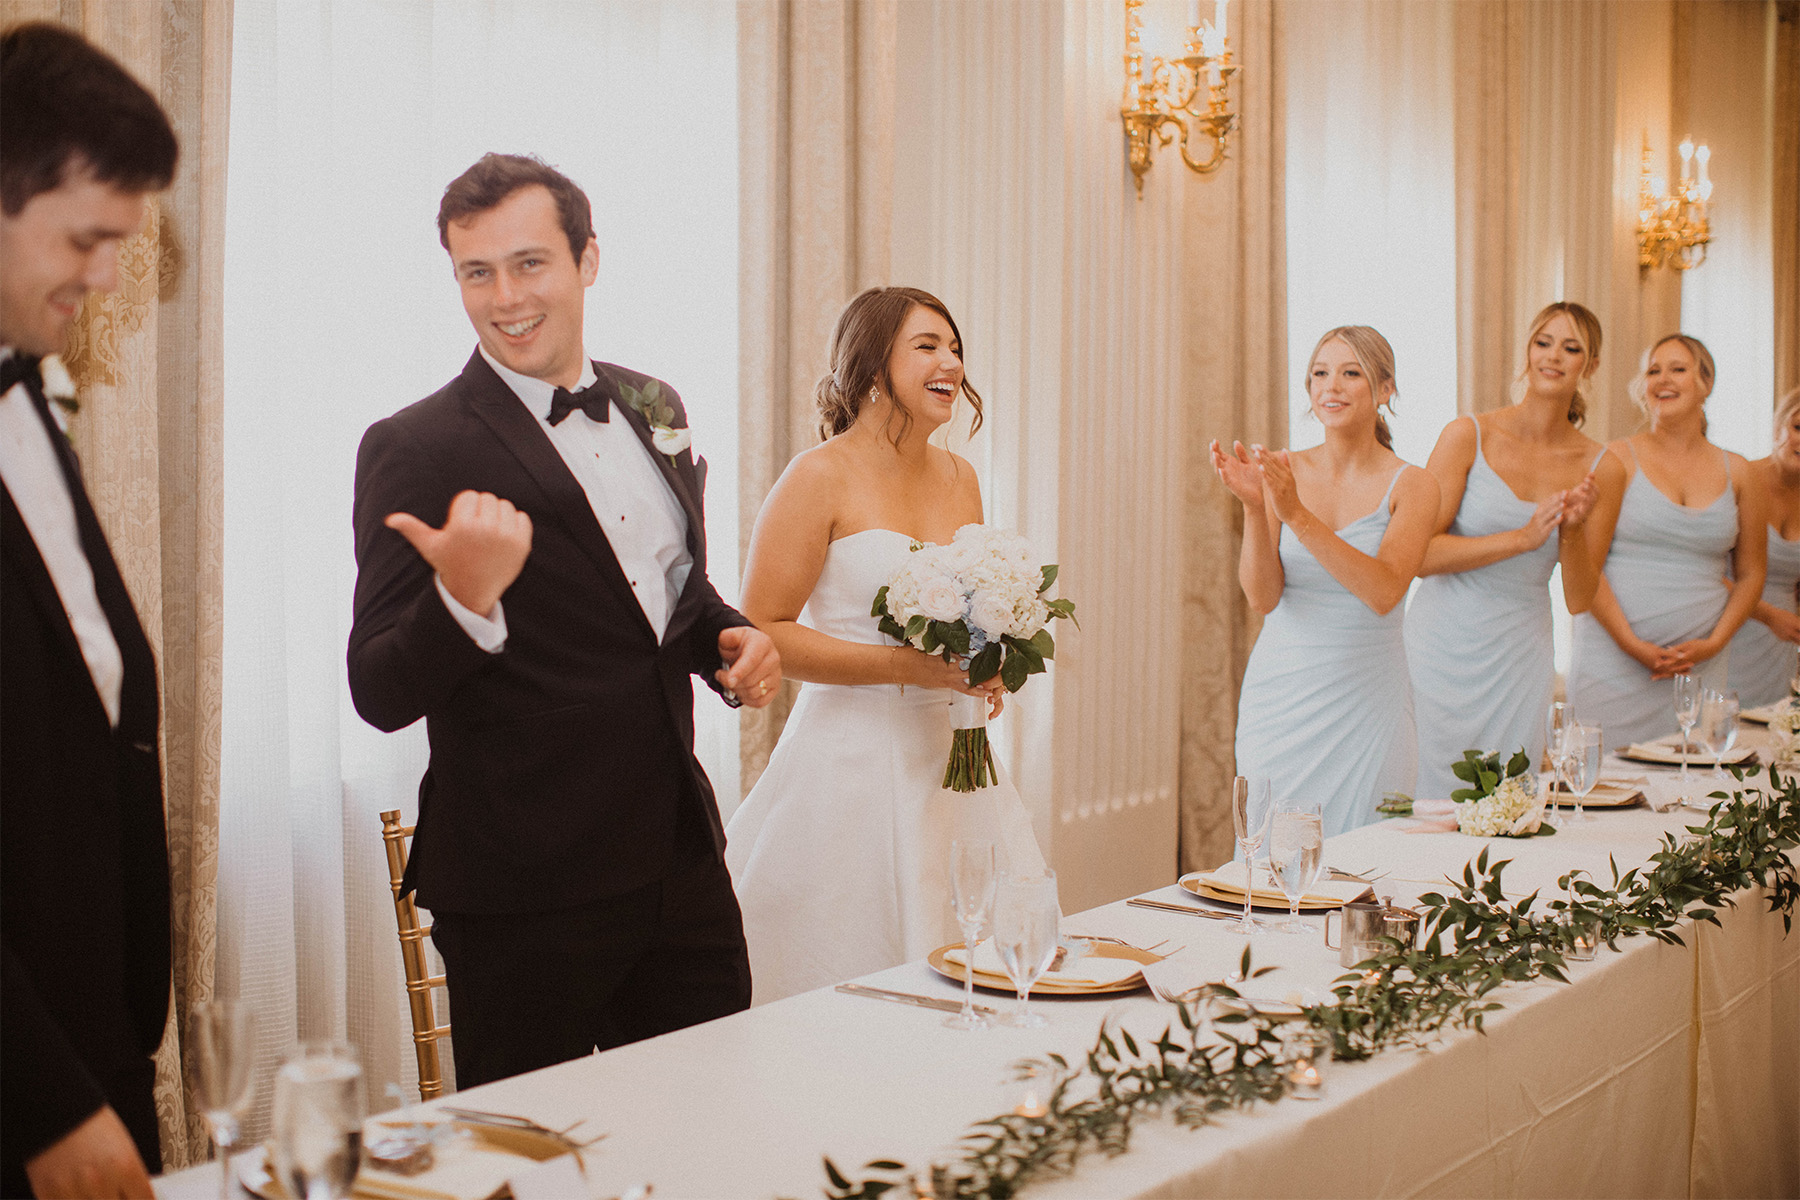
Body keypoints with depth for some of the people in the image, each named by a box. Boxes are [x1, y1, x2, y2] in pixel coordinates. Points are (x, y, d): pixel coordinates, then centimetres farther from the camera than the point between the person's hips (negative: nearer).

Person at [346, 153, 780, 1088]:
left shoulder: (652, 408, 8)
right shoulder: (414, 449, -12)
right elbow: (380, 696, -14)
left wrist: (732, 637, 1)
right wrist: (465, 599, -33)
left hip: (683, 861, 6)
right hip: (525, 895, -6)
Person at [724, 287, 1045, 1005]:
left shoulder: (960, 478, 12)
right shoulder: (820, 476, -7)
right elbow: (761, 631, -12)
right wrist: (906, 666, -18)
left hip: (950, 756, 6)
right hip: (852, 763, -6)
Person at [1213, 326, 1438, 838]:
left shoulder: (1412, 485, -2)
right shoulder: (1280, 471, 1)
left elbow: (1384, 592, -18)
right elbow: (1262, 597, -6)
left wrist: (1298, 515, -25)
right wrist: (1253, 507, -20)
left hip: (1365, 703, -1)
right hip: (1280, 696, 1)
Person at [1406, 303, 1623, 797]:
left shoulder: (1601, 469, 4)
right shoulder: (1468, 436, -5)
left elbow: (1578, 600, 6)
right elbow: (1418, 554, -12)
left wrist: (1573, 531, -12)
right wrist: (1523, 537, -20)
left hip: (1518, 664, 3)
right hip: (1441, 649, -2)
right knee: (1424, 803, -3)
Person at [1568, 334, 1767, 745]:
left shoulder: (1735, 472, 12)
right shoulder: (1618, 460, 1)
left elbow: (1750, 574, 16)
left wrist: (1715, 642, 0)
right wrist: (1632, 644, -12)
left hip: (1700, 664, 3)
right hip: (1614, 657, -3)